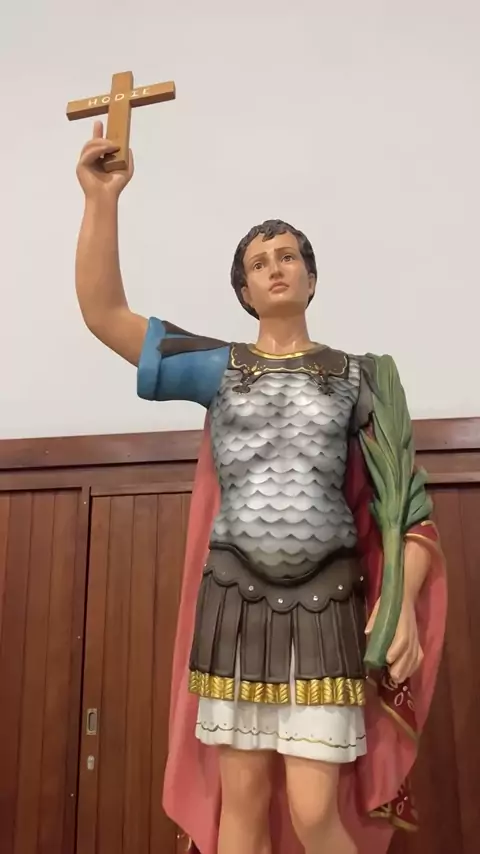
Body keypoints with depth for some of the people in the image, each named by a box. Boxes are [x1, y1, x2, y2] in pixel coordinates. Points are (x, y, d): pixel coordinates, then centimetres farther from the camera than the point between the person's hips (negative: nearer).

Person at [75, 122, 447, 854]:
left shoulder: (356, 375, 5)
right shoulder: (219, 368, 6)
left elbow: (403, 500, 1)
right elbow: (102, 313, 0)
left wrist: (403, 606, -9)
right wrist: (102, 200, -8)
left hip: (325, 603, -1)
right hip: (236, 600, 1)